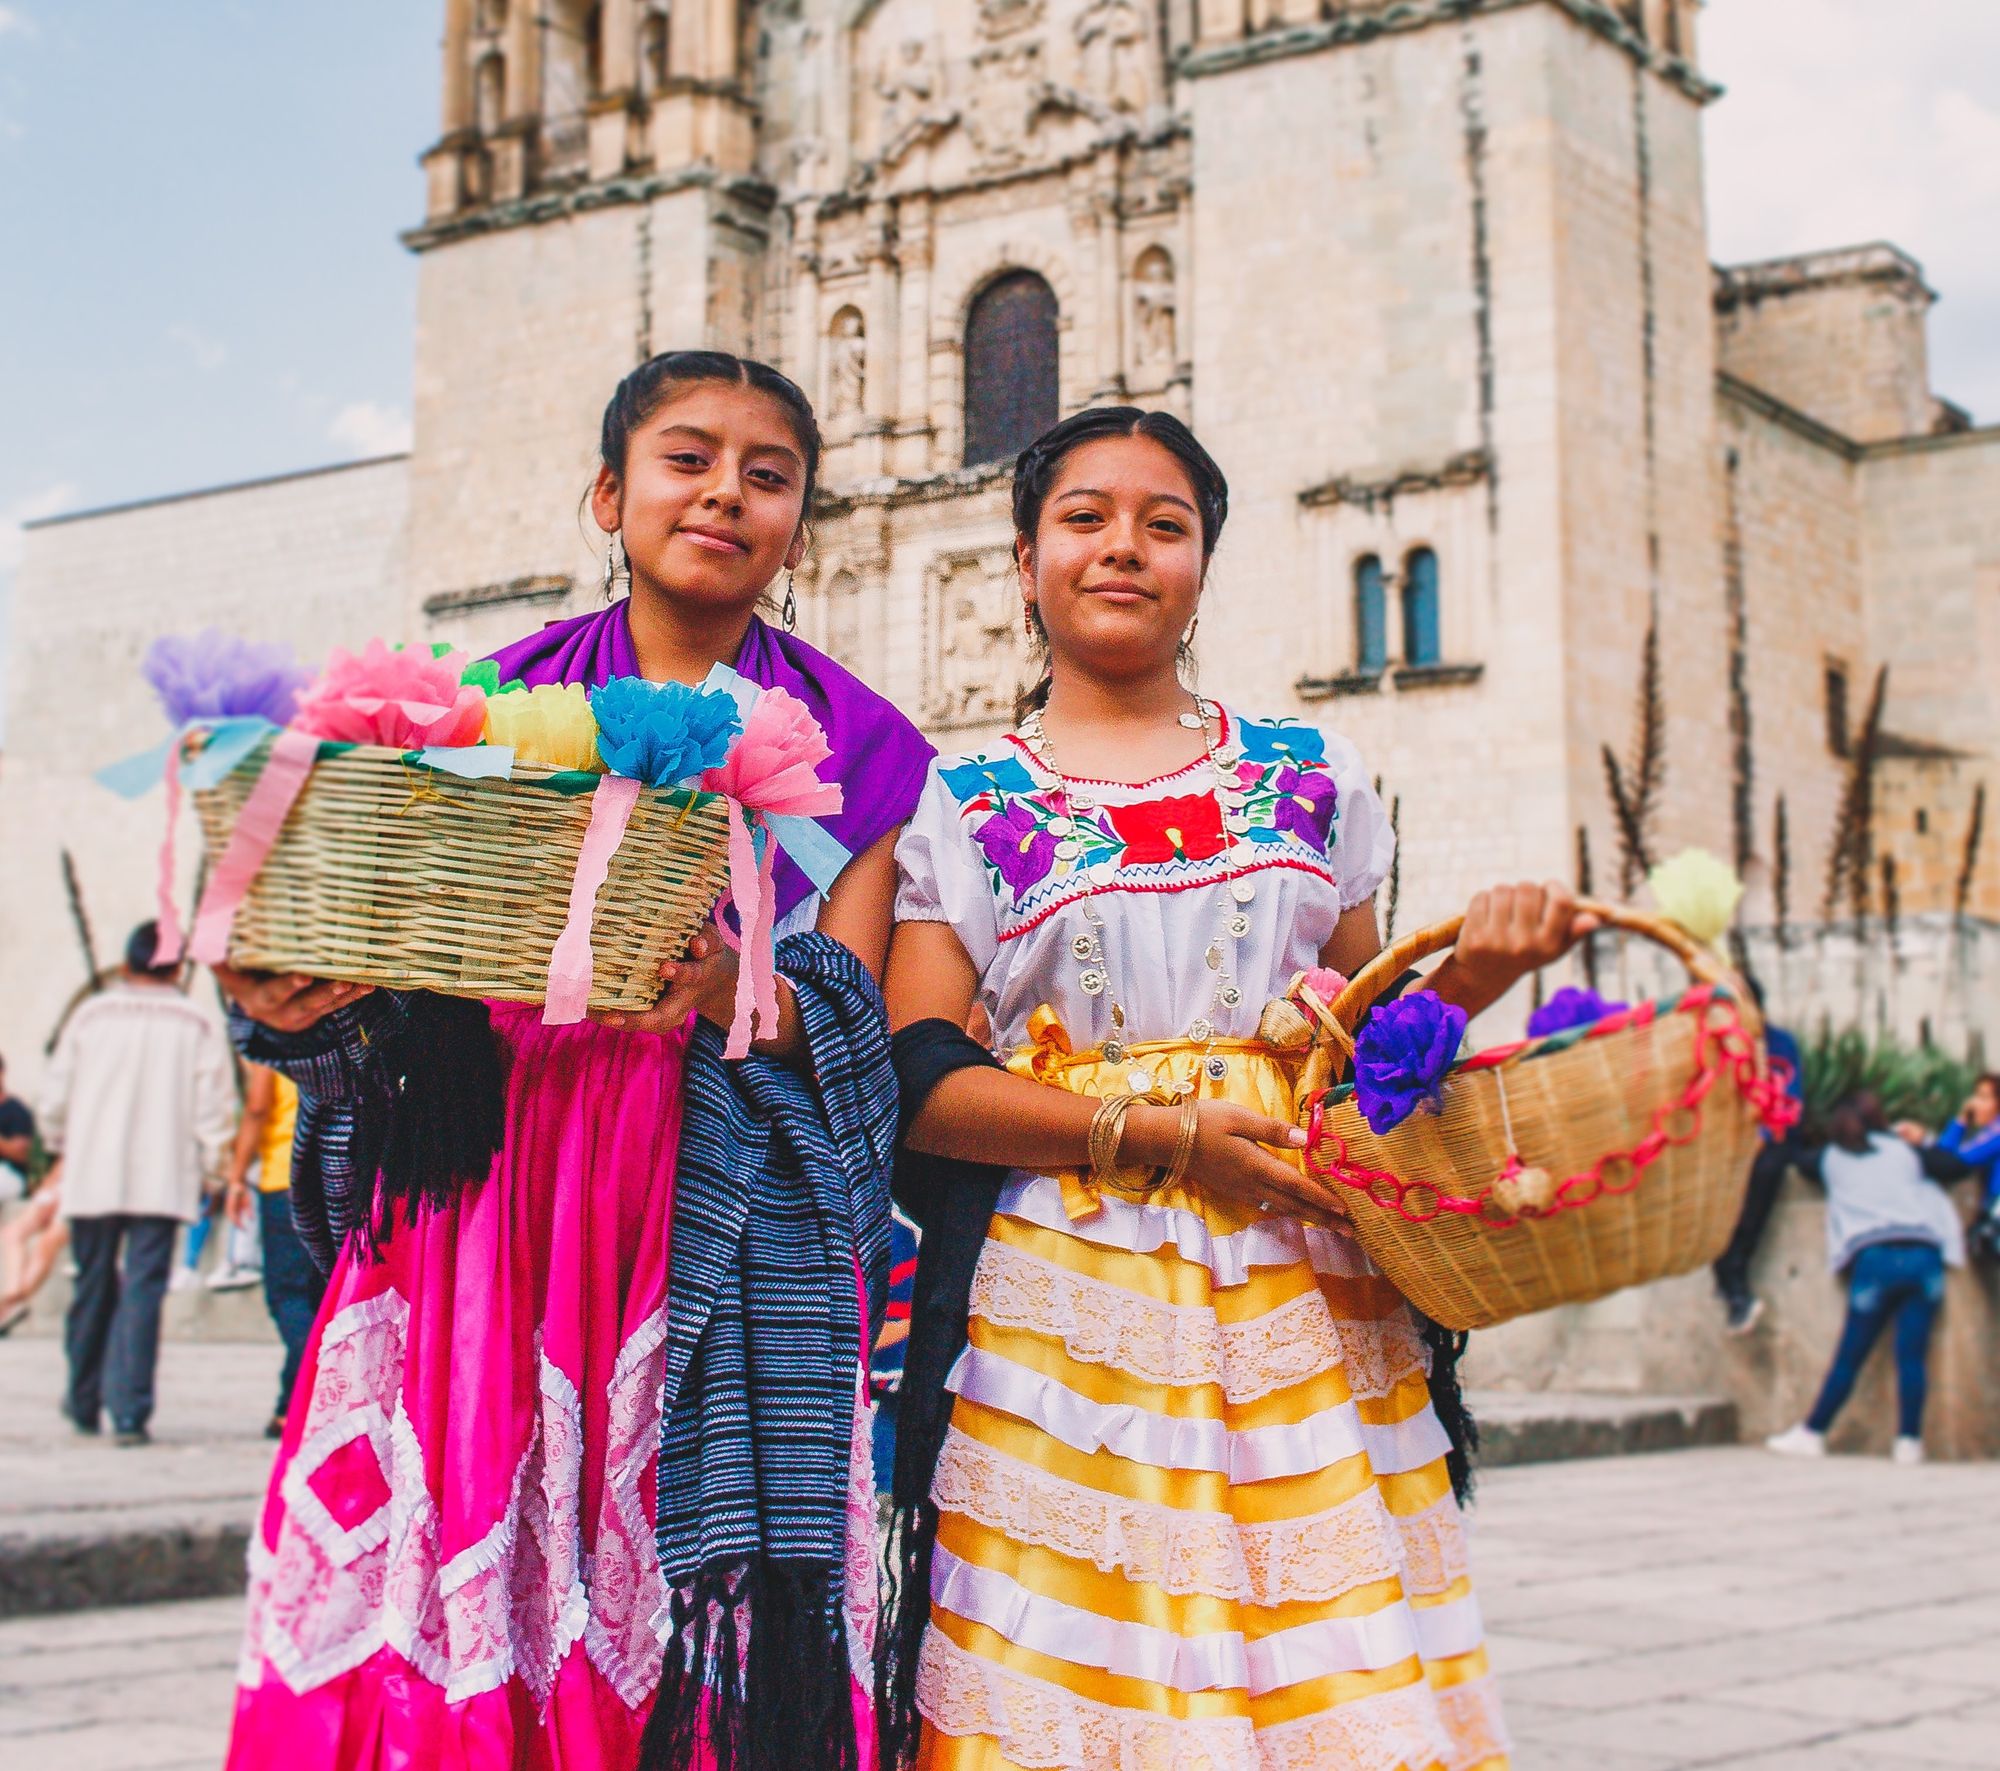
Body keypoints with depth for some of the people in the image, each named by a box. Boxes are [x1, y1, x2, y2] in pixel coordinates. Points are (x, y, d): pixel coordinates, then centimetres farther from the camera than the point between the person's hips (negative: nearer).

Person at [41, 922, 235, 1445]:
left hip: (92, 1174, 2)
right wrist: (211, 1169, 9)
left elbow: (57, 1098, 7)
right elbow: (213, 1112, -2)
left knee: (93, 1288, 15)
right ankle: (129, 1411, -9)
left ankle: (84, 1402, 28)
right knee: (143, 1292, -2)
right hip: (163, 1180, -2)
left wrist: (62, 1147, 24)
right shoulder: (199, 1028, 0)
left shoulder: (91, 1016, 3)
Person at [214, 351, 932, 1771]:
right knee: (428, 1651, -3)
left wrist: (736, 994, -22)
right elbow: (404, 977, 11)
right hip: (477, 1214, 2)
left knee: (688, 1651, -7)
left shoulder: (847, 743, 10)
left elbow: (856, 1024, -1)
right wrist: (299, 1001, -11)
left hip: (720, 1248, -1)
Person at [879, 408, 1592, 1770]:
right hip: (1068, 1309, -2)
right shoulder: (958, 807, 7)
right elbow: (921, 1083, -3)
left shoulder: (1314, 779, 15)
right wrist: (1162, 1134, -14)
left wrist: (1470, 975, -1)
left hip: (1301, 1295, 2)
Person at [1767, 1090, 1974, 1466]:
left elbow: (1805, 1164, 36)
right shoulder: (1904, 1150, 15)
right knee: (1912, 1355, -2)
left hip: (1875, 1258, -1)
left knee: (1850, 1356, 4)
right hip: (1924, 1255, 1)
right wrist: (1925, 1145, 37)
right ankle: (1909, 1442, -6)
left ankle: (1812, 1434, 5)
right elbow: (1959, 1167, 18)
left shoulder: (1832, 1158, 16)